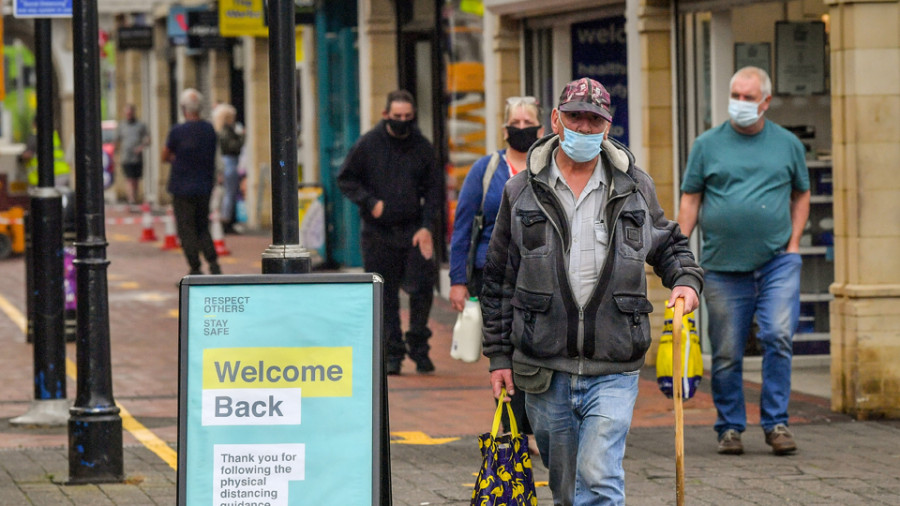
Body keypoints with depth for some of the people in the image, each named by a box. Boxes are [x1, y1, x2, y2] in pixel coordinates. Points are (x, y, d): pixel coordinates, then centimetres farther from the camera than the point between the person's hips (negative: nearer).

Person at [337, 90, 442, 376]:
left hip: (413, 231, 0)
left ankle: (418, 347, 8)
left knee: (423, 287, -9)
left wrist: (427, 226, -4)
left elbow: (433, 189, 8)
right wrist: (370, 202, -10)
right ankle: (392, 354, 12)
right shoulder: (368, 144, 0)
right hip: (378, 234, 0)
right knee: (385, 296, 3)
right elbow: (346, 179, 6)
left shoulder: (422, 147, 4)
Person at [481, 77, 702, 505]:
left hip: (613, 372, -1)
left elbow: (668, 244, 22)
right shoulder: (522, 192, 5)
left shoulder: (634, 188, 6)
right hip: (544, 370, 1)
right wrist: (499, 356, 6)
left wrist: (686, 279, -1)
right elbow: (498, 281, 9)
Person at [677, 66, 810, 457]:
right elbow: (690, 200, 8)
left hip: (777, 263, 0)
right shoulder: (707, 145, 5)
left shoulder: (788, 144, 8)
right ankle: (730, 427, 16)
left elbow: (801, 194, 19)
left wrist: (793, 241, 7)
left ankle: (776, 422, -5)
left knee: (778, 337, -15)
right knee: (726, 354, 3)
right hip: (723, 267, 0)